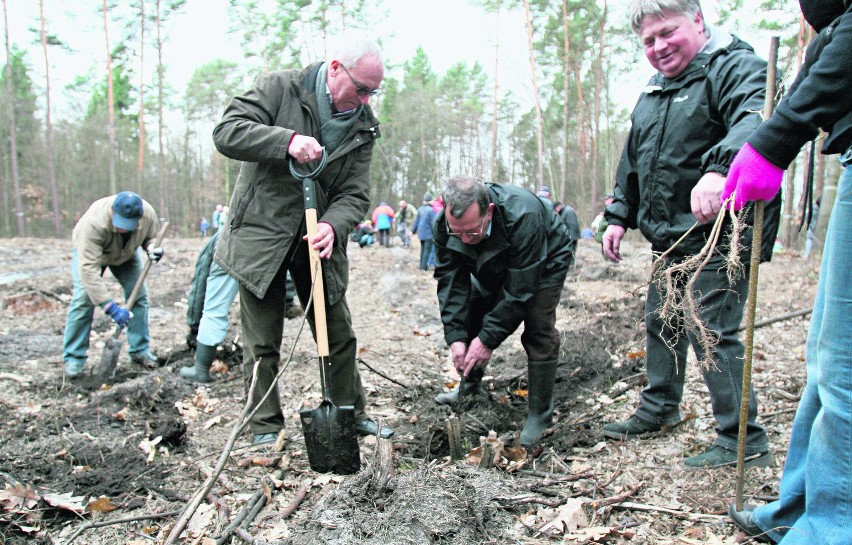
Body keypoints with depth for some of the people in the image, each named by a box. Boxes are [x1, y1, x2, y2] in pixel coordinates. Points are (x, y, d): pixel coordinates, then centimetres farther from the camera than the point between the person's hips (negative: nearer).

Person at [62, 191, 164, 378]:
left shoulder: (148, 214, -33)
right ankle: (73, 358, -4)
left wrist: (153, 247, -35)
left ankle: (140, 350, 8)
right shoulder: (94, 222, -45)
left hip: (127, 253, 4)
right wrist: (110, 306, -49)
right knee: (83, 300, -14)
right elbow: (88, 268, -46)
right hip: (88, 251, -3)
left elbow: (152, 236, -9)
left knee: (139, 296, -4)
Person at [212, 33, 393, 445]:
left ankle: (352, 415, 29)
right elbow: (227, 132, -17)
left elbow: (355, 194, -3)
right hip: (262, 236, -3)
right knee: (262, 344, 4)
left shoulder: (363, 125, 3)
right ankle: (266, 428, 20)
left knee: (340, 338, 11)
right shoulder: (280, 89, -8)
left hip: (318, 242, 4)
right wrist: (287, 141, -30)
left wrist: (332, 226, -24)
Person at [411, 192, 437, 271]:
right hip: (428, 234, -7)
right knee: (427, 250, -2)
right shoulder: (430, 210, -16)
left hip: (421, 233, 7)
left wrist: (413, 231, 20)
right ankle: (424, 267, -3)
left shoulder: (420, 209, 5)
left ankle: (422, 266, 22)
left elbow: (416, 221, 11)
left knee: (423, 250, 17)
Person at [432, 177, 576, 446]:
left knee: (538, 331, -17)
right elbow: (450, 279, -23)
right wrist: (455, 336, -31)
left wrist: (489, 338, -36)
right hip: (494, 267, 6)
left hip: (544, 264, -5)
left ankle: (540, 415, -6)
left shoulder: (523, 216, -44)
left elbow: (520, 290, -38)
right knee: (469, 315, 1)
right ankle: (470, 384, 23)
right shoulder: (444, 224, -28)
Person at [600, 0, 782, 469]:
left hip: (717, 239, -9)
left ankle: (744, 442, 8)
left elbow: (756, 120, -32)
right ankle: (658, 409, 36)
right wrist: (619, 216, 16)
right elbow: (632, 162, 23)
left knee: (714, 332, -7)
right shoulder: (654, 91, 16)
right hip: (670, 238, 9)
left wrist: (719, 168, -50)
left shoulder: (736, 66, -10)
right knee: (661, 323, 18)